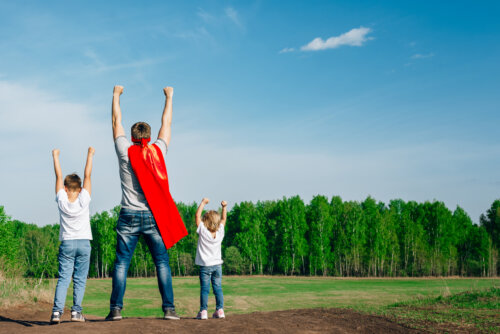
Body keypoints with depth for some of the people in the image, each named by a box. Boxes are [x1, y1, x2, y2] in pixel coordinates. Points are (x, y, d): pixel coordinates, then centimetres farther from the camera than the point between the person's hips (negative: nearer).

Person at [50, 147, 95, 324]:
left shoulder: (62, 201, -4)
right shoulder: (84, 200, -7)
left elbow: (59, 176, 4)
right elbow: (87, 175, -1)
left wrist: (55, 156, 13)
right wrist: (90, 154, 6)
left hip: (66, 243, 1)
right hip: (83, 243, -1)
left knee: (63, 278, -2)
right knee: (80, 280, 4)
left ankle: (57, 311, -14)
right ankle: (76, 311, -1)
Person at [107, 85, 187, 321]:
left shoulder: (125, 152, 0)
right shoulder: (157, 152, 3)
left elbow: (116, 121, 13)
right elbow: (166, 123, 16)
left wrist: (116, 95, 25)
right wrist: (169, 97, 29)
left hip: (129, 216, 0)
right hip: (153, 216, 1)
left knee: (121, 263, 2)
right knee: (162, 263, 2)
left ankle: (116, 308, -2)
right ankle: (169, 308, -1)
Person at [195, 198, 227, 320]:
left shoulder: (203, 231, -9)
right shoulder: (220, 232, -1)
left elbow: (197, 215, -5)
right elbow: (223, 219, 15)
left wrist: (203, 203, 0)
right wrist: (224, 207, 14)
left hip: (205, 266, -3)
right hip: (217, 265, 3)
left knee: (204, 289, -2)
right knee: (218, 288, 7)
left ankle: (203, 311, -5)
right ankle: (220, 310, 3)